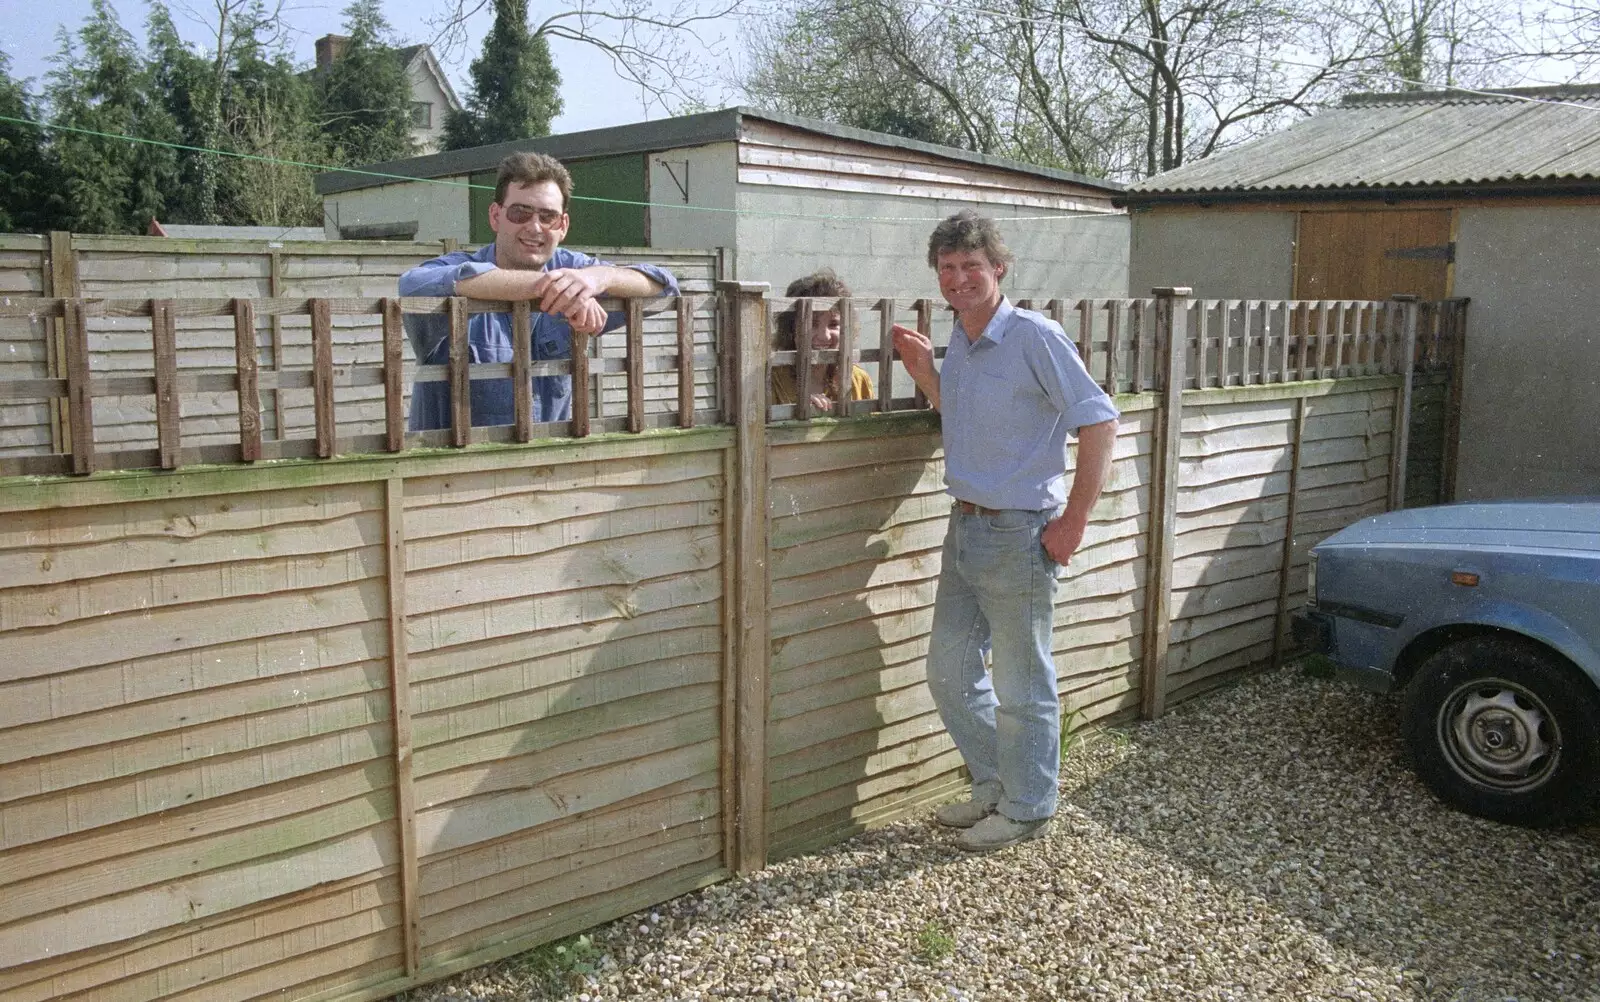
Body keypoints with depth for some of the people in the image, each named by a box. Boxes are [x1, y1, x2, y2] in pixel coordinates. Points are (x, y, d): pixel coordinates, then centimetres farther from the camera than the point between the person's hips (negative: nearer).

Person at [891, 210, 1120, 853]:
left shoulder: (1033, 336, -15)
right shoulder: (959, 342, 10)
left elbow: (1099, 421, -17)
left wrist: (1074, 521, -17)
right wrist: (925, 373, 8)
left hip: (1019, 533, -9)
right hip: (965, 527, 9)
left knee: (1021, 684, 5)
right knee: (949, 669, 16)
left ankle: (1027, 808, 23)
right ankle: (994, 785, 34)